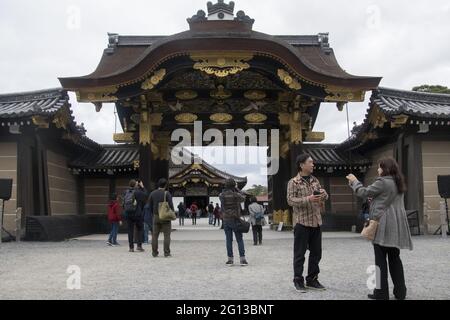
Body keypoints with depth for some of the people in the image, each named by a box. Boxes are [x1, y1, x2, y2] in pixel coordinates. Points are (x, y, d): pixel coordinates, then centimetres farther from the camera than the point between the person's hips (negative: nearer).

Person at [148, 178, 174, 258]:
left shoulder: (152, 193, 5)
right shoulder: (166, 193, -9)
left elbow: (150, 206, 6)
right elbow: (170, 205, -12)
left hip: (156, 216, 4)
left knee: (155, 235, 8)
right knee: (167, 235, 0)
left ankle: (154, 252, 9)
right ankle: (166, 252, -2)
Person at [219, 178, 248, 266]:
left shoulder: (222, 195, -4)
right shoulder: (236, 194, -11)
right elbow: (243, 198, 7)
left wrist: (227, 189, 9)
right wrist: (237, 189, 8)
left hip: (226, 220, 3)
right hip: (235, 219, -3)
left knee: (228, 240, 7)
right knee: (240, 240, 3)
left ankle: (230, 259, 7)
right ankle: (242, 259, -2)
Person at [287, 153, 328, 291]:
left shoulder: (315, 180, 13)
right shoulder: (293, 182, -6)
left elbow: (325, 196, 16)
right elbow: (290, 200, -14)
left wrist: (323, 194, -9)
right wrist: (308, 199, -25)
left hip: (316, 222, 6)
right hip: (302, 222, -6)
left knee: (316, 253, 11)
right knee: (300, 254, 1)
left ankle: (312, 279, 23)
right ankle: (298, 280, 12)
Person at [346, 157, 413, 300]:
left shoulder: (382, 182, -13)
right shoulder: (398, 183, 14)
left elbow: (364, 193, -6)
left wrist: (354, 181, 10)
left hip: (383, 225, -8)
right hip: (396, 226, 8)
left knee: (380, 259, -1)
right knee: (394, 257, 13)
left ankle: (381, 292, 2)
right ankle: (400, 291, 15)